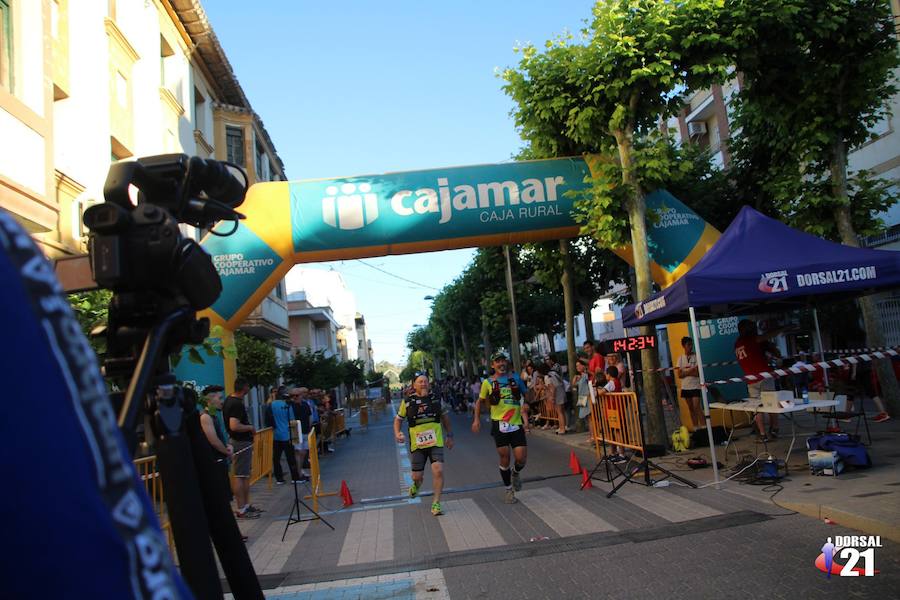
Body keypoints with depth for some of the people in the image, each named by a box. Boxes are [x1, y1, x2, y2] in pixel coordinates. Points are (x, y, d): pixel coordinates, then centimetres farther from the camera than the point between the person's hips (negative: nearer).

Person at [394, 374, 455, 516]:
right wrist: (397, 434, -10)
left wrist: (449, 435, 18)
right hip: (417, 444, 0)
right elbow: (398, 420, 8)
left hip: (435, 442, 1)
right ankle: (416, 486, 43)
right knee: (417, 476, 4)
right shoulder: (407, 401, -2)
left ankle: (436, 503, -2)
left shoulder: (436, 398, 3)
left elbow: (444, 416, 17)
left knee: (438, 471, -16)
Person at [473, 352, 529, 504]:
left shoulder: (515, 377, 6)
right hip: (499, 424, -1)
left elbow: (524, 395, 18)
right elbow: (480, 401, 13)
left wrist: (525, 405, -2)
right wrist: (476, 419, 3)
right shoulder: (488, 382, 2)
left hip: (516, 423, 1)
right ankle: (509, 491, 21)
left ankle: (516, 473, 30)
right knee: (505, 458, 2)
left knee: (521, 457, -6)